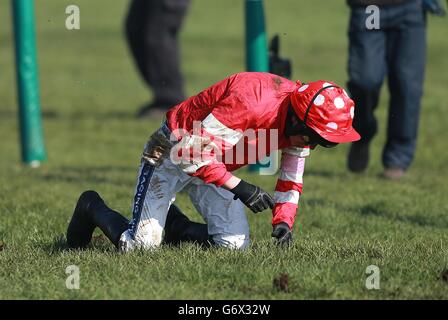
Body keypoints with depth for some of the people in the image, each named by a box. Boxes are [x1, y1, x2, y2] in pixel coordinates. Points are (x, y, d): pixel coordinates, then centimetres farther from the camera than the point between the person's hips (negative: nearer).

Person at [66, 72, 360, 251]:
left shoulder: (302, 121, -11)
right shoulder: (253, 102, -37)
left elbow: (291, 181, 3)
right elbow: (193, 150, -35)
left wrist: (284, 221, -14)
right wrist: (238, 187, -37)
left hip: (217, 164, 7)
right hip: (174, 152, -7)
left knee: (236, 244, -6)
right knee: (141, 245, -11)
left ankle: (175, 226, 21)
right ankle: (93, 209, 20)